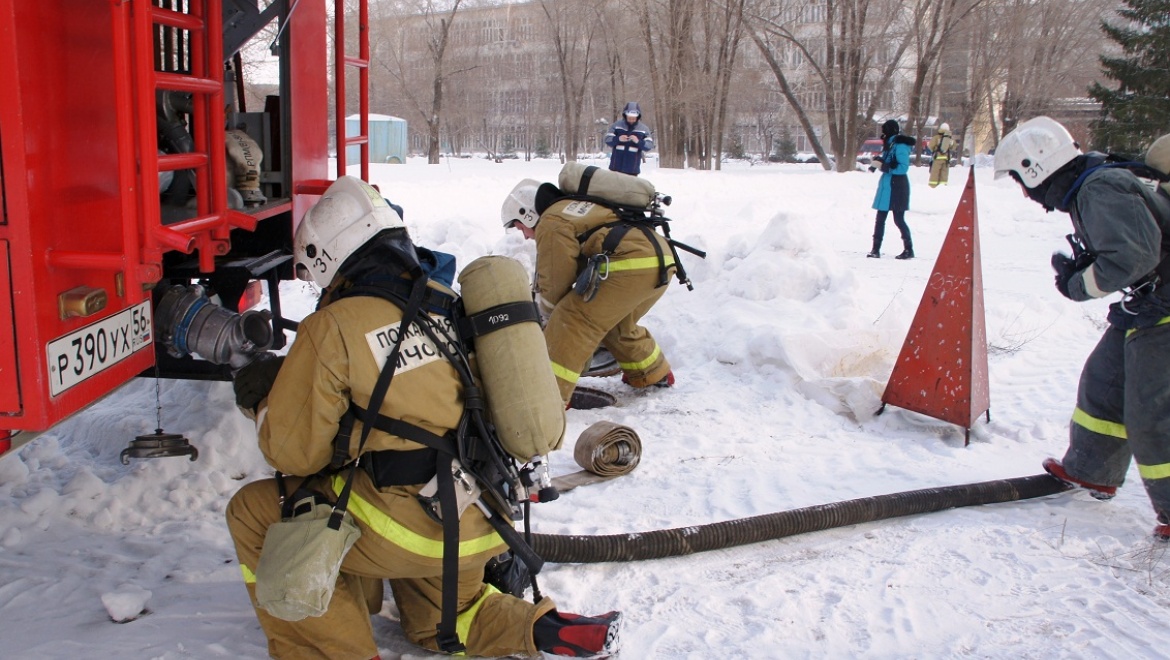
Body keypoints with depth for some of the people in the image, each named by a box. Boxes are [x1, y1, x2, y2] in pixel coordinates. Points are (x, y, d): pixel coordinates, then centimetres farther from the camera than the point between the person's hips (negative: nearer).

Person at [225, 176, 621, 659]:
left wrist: (263, 403, 13)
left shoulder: (334, 325, -11)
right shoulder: (448, 306, 7)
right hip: (482, 522, 7)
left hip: (406, 524, -7)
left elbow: (295, 451, -5)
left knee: (254, 511, 13)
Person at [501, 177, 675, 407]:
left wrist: (544, 308, 23)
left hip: (630, 266, -10)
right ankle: (655, 374, 45)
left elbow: (557, 279, 4)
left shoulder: (551, 223, 1)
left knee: (571, 323, -6)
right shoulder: (576, 208, 29)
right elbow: (576, 266, 32)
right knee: (618, 325, 30)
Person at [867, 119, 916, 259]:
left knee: (898, 219, -3)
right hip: (887, 186, 9)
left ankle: (909, 250, 8)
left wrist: (884, 166, -22)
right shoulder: (891, 145, 12)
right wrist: (878, 163, 2)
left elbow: (903, 167, -22)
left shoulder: (900, 146, -15)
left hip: (897, 188, -9)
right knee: (880, 218, 8)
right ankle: (876, 249, 12)